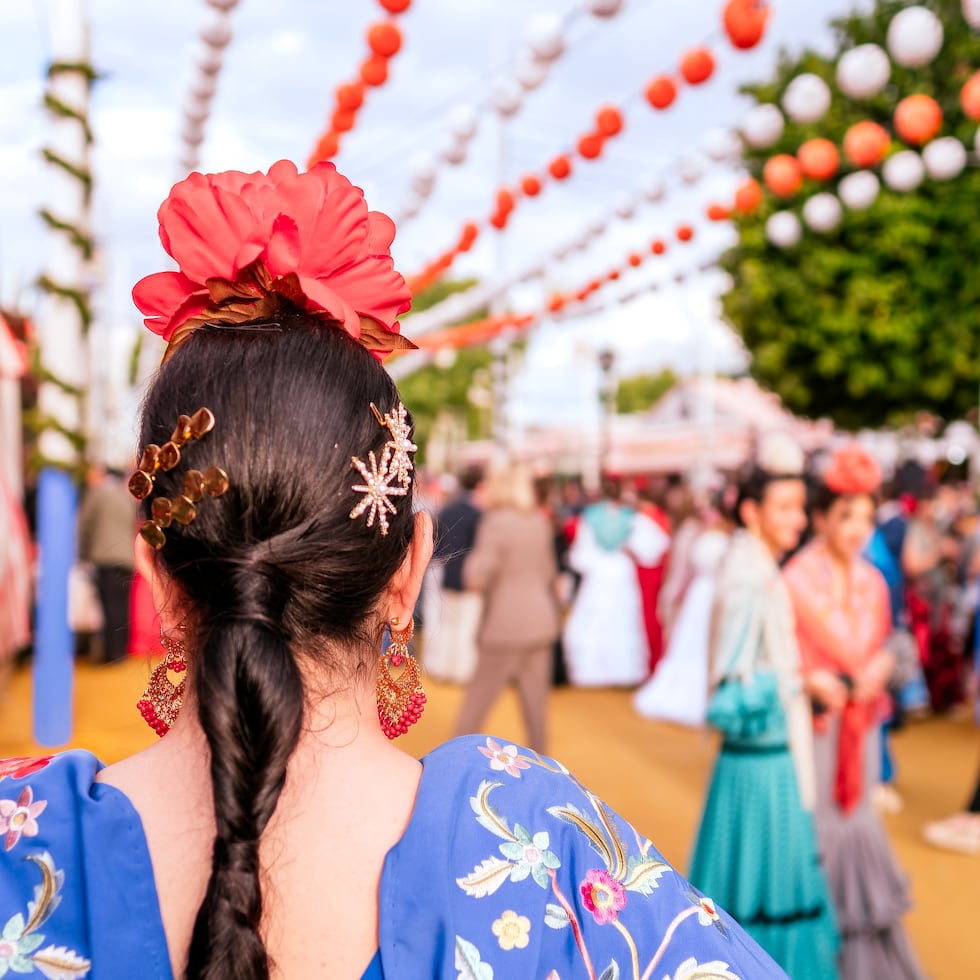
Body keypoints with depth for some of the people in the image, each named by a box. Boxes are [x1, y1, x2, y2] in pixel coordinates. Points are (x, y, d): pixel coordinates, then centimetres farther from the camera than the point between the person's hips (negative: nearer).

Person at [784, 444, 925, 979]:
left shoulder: (873, 582, 5)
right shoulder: (796, 581, -13)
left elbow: (881, 648, 13)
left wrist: (878, 669, -8)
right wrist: (811, 679, -25)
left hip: (861, 723, 6)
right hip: (814, 721, -6)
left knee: (857, 823, 13)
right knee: (814, 825, 1)